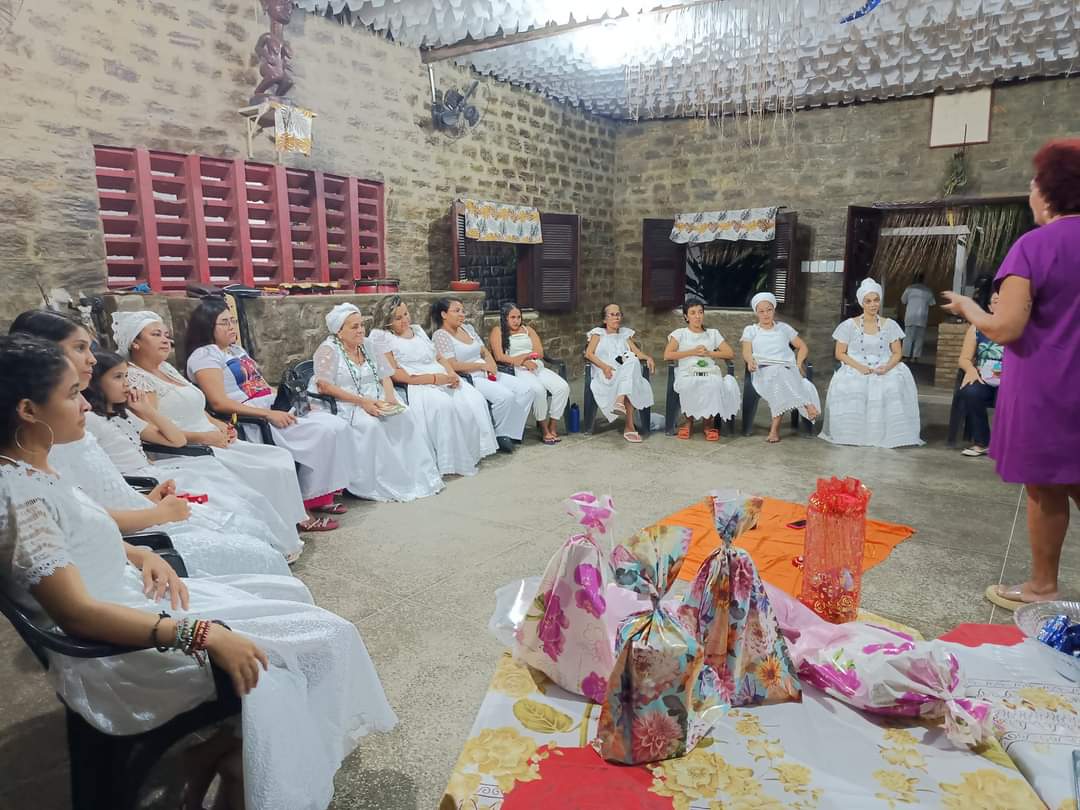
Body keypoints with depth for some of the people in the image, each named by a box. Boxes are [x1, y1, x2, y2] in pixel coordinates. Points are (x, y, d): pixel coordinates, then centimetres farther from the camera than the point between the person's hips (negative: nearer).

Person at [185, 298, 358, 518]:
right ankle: (312, 500, -11)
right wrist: (268, 414, -23)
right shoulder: (204, 356, -4)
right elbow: (219, 403, -17)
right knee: (324, 432, -23)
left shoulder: (237, 349, 22)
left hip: (275, 408, 8)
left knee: (337, 426, -12)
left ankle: (326, 491, -9)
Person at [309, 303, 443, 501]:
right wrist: (361, 401, -23)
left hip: (372, 403, 6)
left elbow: (385, 376, 13)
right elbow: (324, 386, -17)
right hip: (341, 406, -6)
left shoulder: (368, 346, 13)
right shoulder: (328, 350, -7)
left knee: (407, 415, -16)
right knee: (370, 425, -34)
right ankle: (374, 485, -24)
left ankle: (416, 475, -14)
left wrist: (390, 397, -9)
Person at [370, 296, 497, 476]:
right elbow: (394, 374, -11)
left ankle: (473, 451, -9)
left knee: (475, 399, -18)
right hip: (416, 386, -7)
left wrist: (452, 374, -1)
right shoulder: (381, 337, -1)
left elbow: (438, 357, 22)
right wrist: (434, 379, -17)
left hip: (442, 379, 7)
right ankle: (451, 462, -25)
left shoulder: (418, 330, 23)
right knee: (444, 405, -35)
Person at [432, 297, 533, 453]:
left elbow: (485, 352, 20)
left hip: (487, 374, 9)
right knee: (506, 396, -29)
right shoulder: (440, 335, -7)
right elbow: (452, 365, -18)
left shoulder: (468, 328, 17)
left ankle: (511, 433, -4)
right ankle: (501, 435, -6)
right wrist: (482, 365, -14)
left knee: (526, 389, -8)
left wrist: (491, 364, -4)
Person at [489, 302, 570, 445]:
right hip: (517, 370, -5)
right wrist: (523, 363, -14)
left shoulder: (528, 330, 24)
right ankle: (544, 429, -19)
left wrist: (523, 357, -8)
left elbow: (540, 353, 11)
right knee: (538, 390, -35)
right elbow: (499, 356, -6)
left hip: (538, 367, 5)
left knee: (563, 387, -21)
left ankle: (552, 427, -14)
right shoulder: (497, 332, 10)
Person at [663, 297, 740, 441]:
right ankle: (689, 420, -9)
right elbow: (667, 355, 1)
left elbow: (730, 353, 14)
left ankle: (708, 421, -10)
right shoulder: (679, 333, 16)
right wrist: (692, 352, -3)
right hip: (687, 374, -1)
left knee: (714, 384, -36)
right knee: (688, 386, -39)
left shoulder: (713, 333, 23)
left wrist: (709, 353, 0)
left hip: (710, 373, 1)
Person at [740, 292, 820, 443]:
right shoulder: (750, 330, 20)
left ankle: (775, 426, -35)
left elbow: (803, 347, 26)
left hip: (786, 370, 1)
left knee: (779, 375, -38)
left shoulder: (783, 328, 25)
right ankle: (806, 406, -35)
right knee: (775, 375, -39)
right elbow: (746, 351, 3)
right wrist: (750, 361, -21)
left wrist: (798, 365, 6)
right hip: (762, 371, -1)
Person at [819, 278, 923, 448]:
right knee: (847, 386, -35)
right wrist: (859, 366, -15)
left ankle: (888, 435, -17)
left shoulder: (890, 325, 8)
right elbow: (840, 353, 1)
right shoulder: (849, 325, 2)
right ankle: (853, 434, -19)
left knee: (896, 386, -31)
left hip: (885, 370, 2)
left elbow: (897, 353, 7)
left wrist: (887, 367, -15)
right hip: (856, 369, -1)